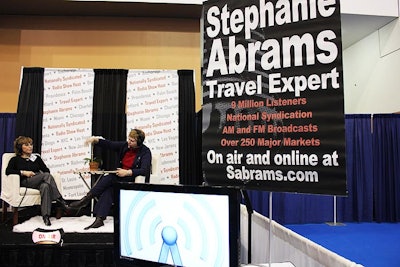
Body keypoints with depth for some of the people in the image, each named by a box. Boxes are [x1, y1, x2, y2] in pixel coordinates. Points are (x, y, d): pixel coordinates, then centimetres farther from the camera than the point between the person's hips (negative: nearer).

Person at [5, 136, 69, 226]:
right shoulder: (15, 159, 18)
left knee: (45, 186, -39)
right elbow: (8, 171, -1)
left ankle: (46, 216, -46)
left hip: (40, 182, 3)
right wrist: (23, 172, -12)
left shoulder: (36, 157, 25)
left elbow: (47, 170, 14)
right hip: (25, 182, -2)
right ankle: (59, 199, -33)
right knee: (47, 175, -33)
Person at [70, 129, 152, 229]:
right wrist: (95, 139, -11)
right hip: (121, 177, 6)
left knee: (109, 178, -27)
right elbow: (109, 144, 5)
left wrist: (127, 172, -29)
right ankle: (99, 219, -31)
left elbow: (144, 171, -21)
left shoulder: (145, 152, -10)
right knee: (108, 189, -26)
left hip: (135, 181, -5)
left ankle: (87, 198, -18)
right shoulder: (124, 146, 8)